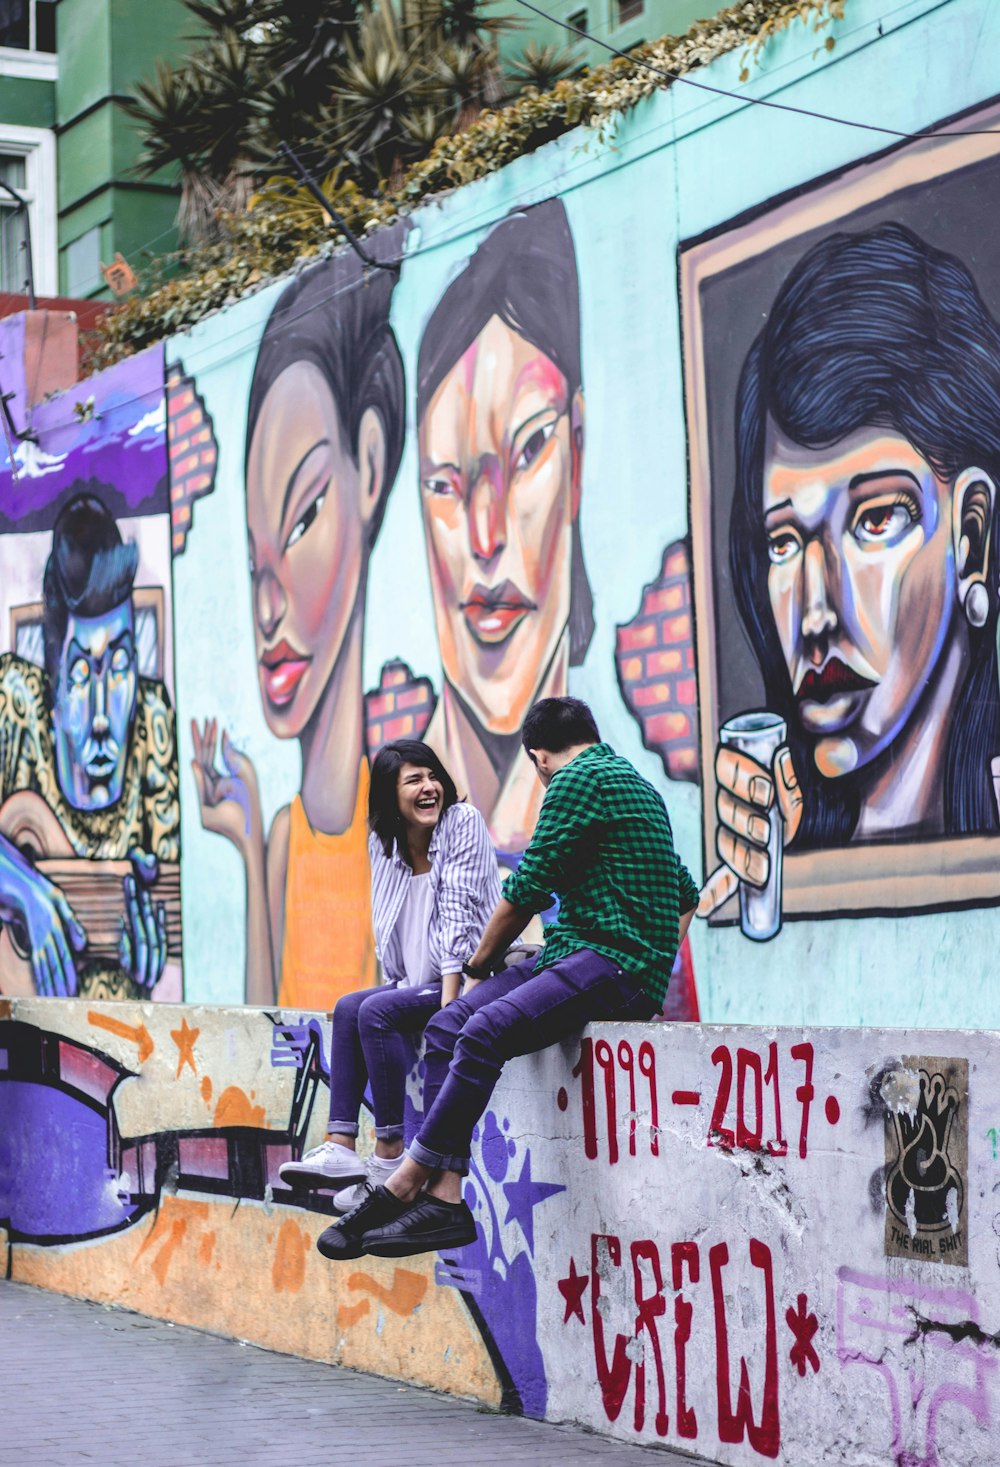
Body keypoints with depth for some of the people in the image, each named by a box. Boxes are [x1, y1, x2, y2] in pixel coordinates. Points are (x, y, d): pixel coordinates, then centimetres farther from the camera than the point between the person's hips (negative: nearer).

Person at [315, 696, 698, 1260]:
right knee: (449, 1024, -5)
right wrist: (653, 973, 27)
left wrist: (480, 964, 11)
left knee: (486, 1030, -28)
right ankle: (445, 1198, -18)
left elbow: (528, 888, -4)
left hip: (611, 961, -10)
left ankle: (403, 1186, -28)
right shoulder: (634, 783, 26)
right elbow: (686, 896, 33)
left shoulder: (578, 780, -4)